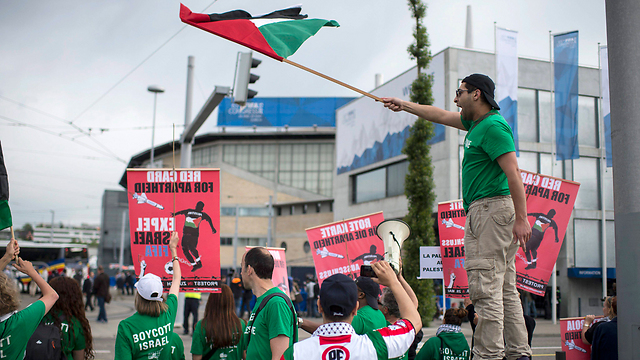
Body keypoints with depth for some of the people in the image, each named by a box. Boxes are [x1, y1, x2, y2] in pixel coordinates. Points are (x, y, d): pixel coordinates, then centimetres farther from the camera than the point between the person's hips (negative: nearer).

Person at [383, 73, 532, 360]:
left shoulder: (493, 126, -11)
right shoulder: (477, 122, 20)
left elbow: (513, 172, -18)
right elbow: (441, 116, 34)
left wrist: (521, 218, -22)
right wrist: (404, 105, 41)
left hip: (491, 208, -10)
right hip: (486, 210, 10)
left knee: (485, 289, -11)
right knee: (505, 290, 9)